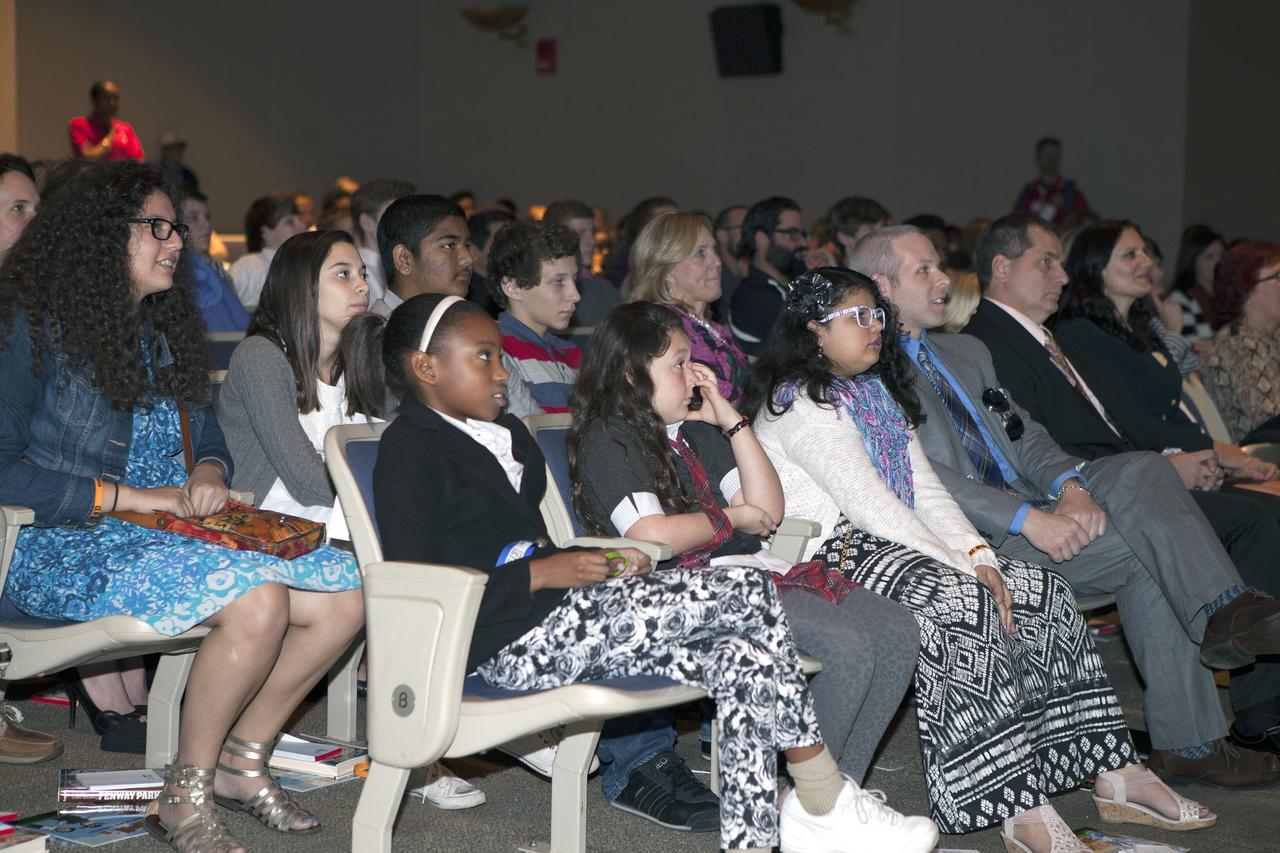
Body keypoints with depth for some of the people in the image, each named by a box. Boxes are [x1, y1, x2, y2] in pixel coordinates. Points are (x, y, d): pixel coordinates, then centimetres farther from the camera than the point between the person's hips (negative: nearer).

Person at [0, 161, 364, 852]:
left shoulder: (161, 330, 17)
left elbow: (208, 439, 23)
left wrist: (208, 475, -3)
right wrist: (134, 498, -18)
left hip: (172, 533, 8)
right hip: (64, 547, -8)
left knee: (345, 594, -11)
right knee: (256, 598, -33)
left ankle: (240, 760, 5)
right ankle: (185, 796, -15)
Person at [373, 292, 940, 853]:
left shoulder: (504, 431, 25)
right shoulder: (409, 449, -4)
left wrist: (601, 561, 6)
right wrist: (543, 573, -16)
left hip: (559, 623, 9)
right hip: (508, 645, -9)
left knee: (747, 664, -14)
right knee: (745, 593, -17)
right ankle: (825, 805, -5)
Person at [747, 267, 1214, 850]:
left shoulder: (876, 392, 22)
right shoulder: (802, 404, -9)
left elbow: (926, 489, 14)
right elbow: (870, 505, -17)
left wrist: (977, 555, -2)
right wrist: (961, 567, -18)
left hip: (898, 544, 9)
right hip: (839, 556, -9)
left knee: (1044, 591, -6)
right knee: (968, 605, -33)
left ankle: (1114, 775, -7)